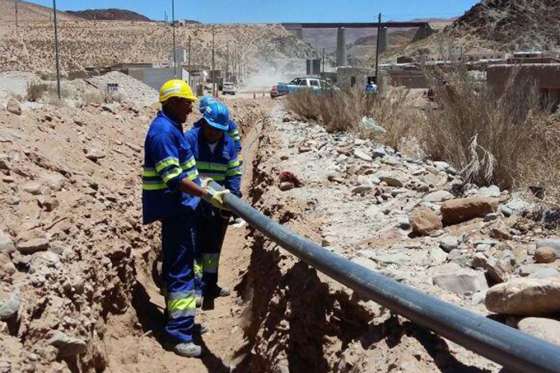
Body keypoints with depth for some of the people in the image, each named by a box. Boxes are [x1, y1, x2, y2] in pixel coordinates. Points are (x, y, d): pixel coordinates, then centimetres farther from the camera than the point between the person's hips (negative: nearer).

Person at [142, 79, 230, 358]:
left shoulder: (171, 127, 13)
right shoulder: (163, 131, -19)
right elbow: (174, 179, -25)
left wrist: (200, 180, 22)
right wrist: (207, 195, -27)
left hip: (179, 208, 10)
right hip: (175, 209, -10)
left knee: (177, 265, 18)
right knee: (181, 269, -8)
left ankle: (177, 320, 31)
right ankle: (179, 335, -3)